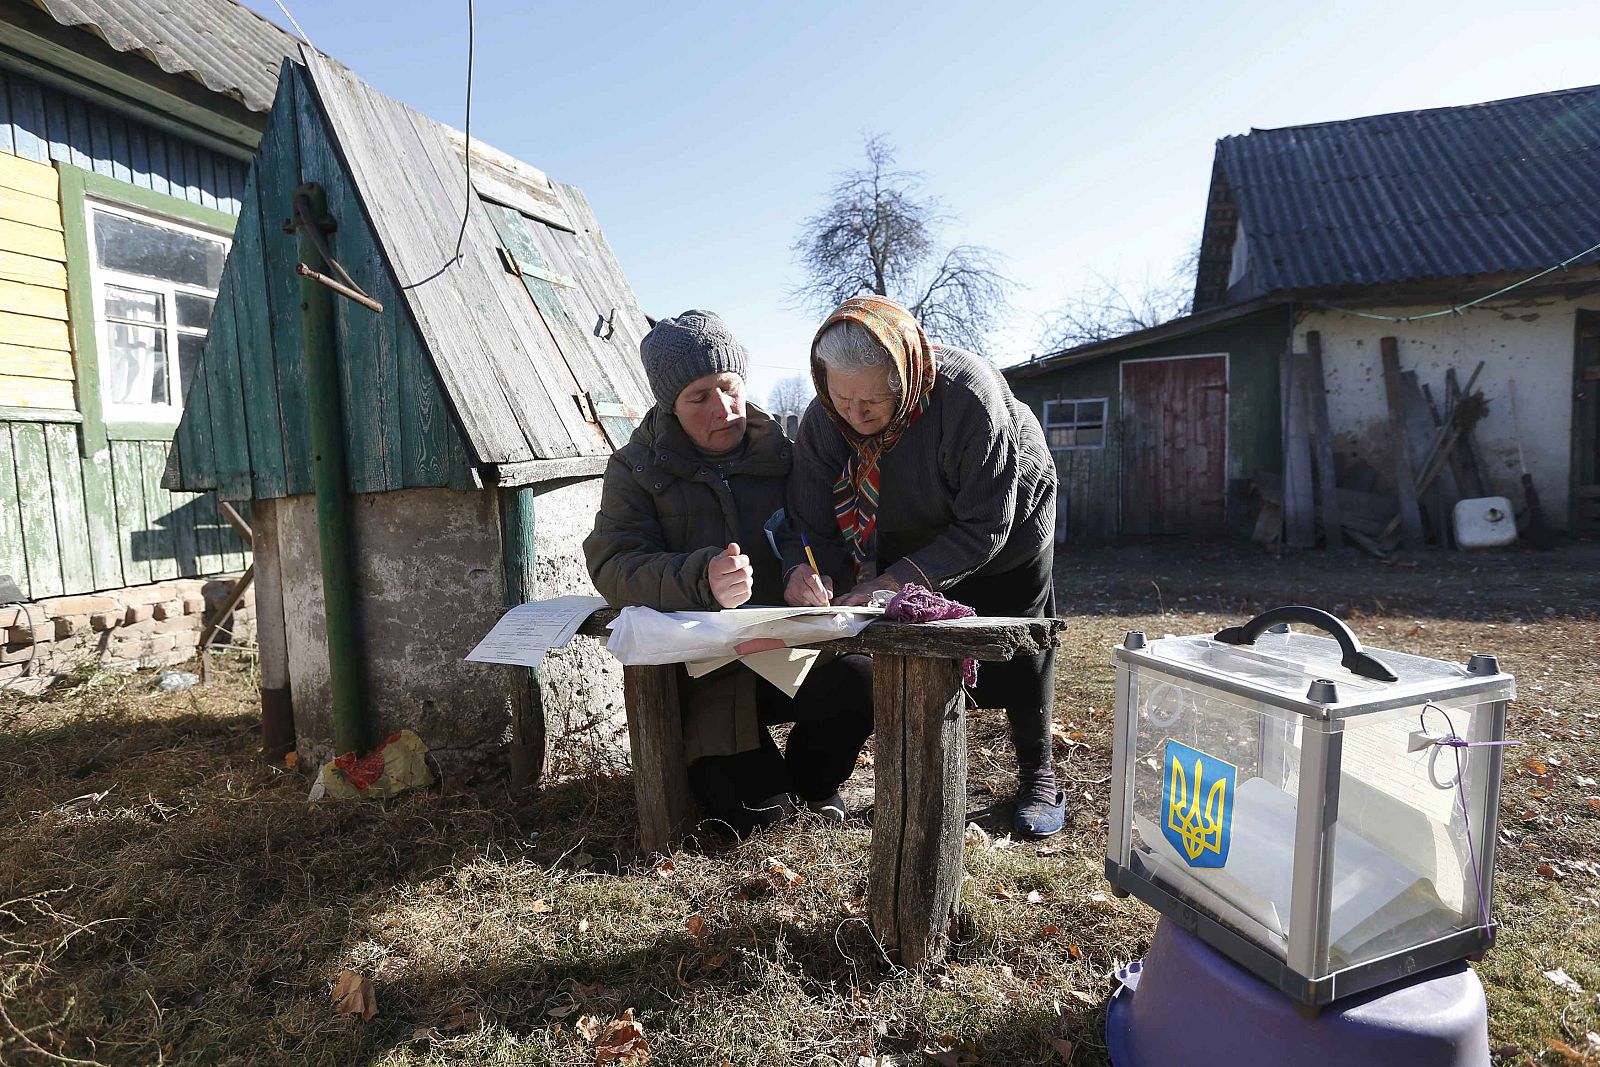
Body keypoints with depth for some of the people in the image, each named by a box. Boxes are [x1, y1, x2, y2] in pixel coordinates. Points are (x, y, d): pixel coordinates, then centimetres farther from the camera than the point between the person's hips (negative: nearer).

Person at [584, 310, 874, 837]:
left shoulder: (780, 453, 4)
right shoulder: (637, 469, -2)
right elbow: (613, 566, -16)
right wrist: (701, 579, -36)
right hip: (701, 671, -2)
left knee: (861, 680, -29)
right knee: (750, 817, -17)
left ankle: (809, 784, 6)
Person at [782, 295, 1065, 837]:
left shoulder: (968, 395, -42)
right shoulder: (822, 420, -28)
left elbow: (985, 525, -37)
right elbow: (812, 523, -24)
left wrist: (901, 580, -46)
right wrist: (806, 573, -47)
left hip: (1006, 528, -3)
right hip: (911, 538, 4)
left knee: (1018, 651, 5)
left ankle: (1037, 772, 26)